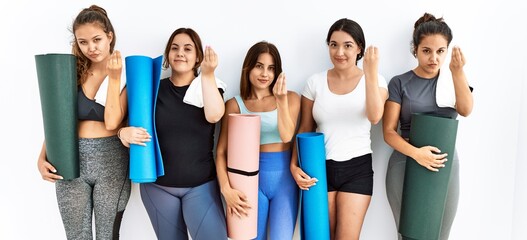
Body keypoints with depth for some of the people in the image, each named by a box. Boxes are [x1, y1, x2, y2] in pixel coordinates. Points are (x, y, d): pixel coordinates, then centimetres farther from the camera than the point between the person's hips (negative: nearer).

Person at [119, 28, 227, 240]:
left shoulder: (209, 87, 1)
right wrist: (125, 133, -17)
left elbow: (214, 115, -19)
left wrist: (207, 74, -24)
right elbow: (133, 128, 5)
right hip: (158, 186, 1)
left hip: (201, 186, -1)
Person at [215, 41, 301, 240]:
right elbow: (221, 151, -3)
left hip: (284, 177, 0)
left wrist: (281, 100, -19)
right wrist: (226, 189, -15)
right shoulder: (235, 104, 1)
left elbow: (287, 136, -9)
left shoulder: (291, 97, 4)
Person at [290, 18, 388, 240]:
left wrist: (370, 72, -27)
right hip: (320, 168, 2)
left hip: (357, 168, -1)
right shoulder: (315, 82, 0)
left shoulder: (375, 80, -2)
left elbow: (374, 117, -21)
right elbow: (305, 129, 4)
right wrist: (294, 165, -9)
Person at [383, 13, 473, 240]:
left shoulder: (452, 79, 6)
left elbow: (466, 110, -14)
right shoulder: (400, 83, -3)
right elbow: (389, 131, -8)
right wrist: (415, 153, -25)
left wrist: (457, 72, -28)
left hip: (445, 166, 2)